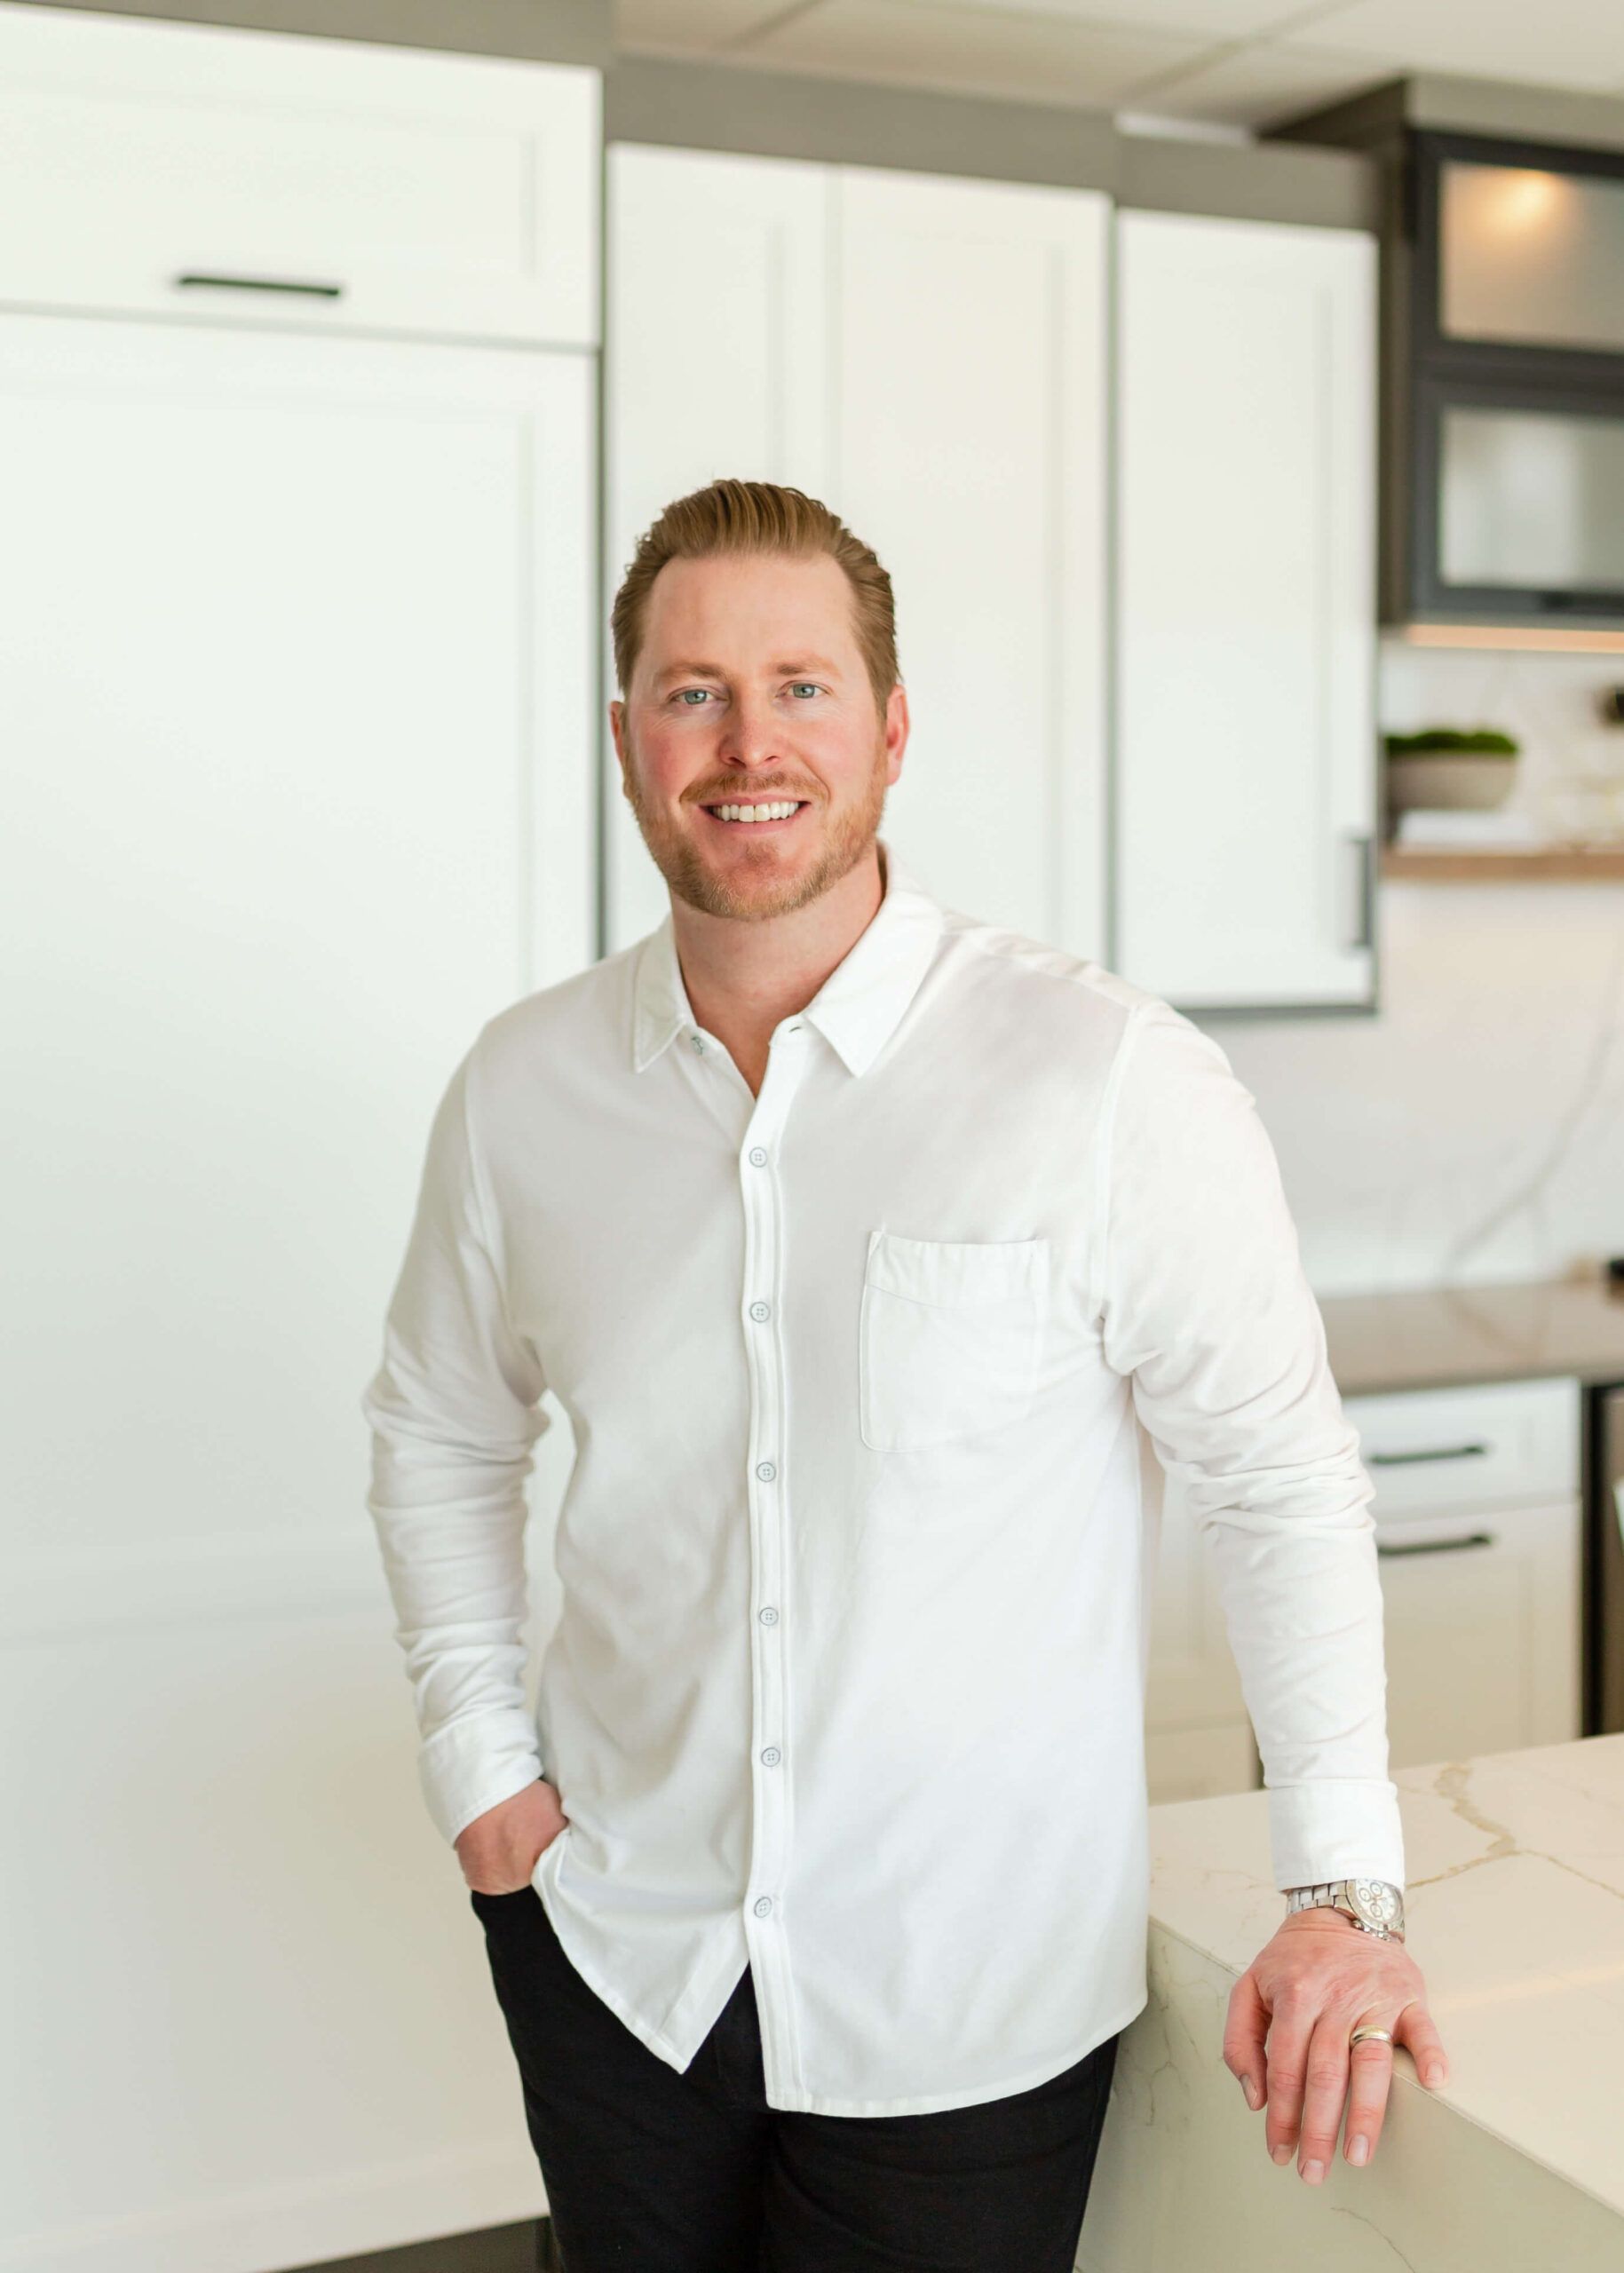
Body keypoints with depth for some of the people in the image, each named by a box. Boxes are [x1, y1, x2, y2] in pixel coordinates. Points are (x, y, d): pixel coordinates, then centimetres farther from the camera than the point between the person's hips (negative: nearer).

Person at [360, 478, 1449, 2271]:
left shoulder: (1111, 1081, -16)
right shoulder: (524, 1087, -3)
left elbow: (1278, 1477, -10)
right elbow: (439, 1433, 12)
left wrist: (1344, 1887, -13)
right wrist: (477, 1762, 5)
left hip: (971, 1990, -3)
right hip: (614, 1940, 4)